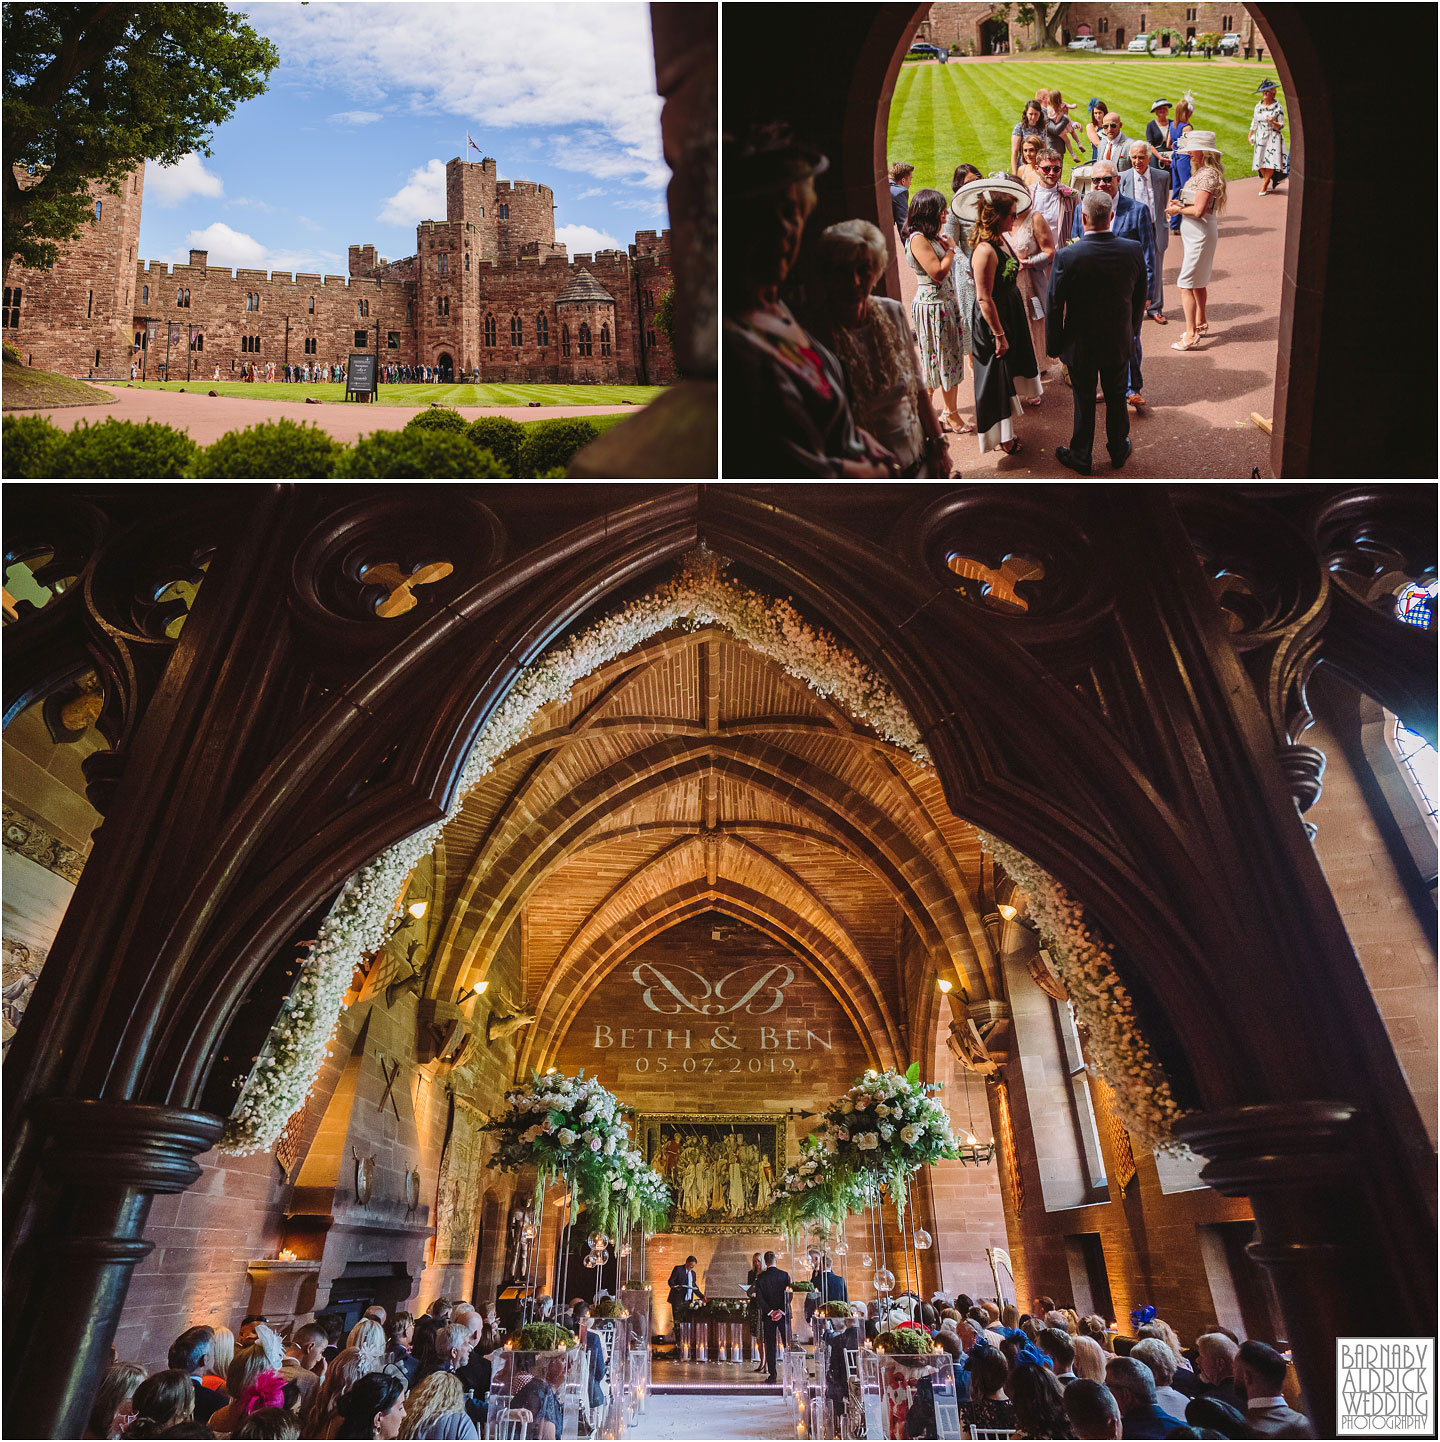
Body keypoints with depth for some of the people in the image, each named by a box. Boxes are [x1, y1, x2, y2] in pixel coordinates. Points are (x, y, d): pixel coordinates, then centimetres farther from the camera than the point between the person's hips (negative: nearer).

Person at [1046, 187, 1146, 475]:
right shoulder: (1133, 250, -10)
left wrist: (1054, 344, -3)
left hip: (1081, 345, -3)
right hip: (1119, 343, 3)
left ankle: (1080, 457, 29)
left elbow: (1055, 306, -16)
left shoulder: (1067, 256, -22)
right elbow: (1140, 299, 2)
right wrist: (1131, 330, 18)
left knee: (1084, 402, 13)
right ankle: (1118, 451, 38)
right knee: (1116, 398, 21)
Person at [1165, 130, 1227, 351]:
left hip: (1200, 235, -11)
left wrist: (1178, 209, -9)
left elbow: (1199, 210, -24)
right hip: (1195, 234, 11)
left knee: (1186, 284, -12)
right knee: (1198, 282, 21)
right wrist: (1179, 204, 4)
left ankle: (1191, 335, -13)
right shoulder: (1202, 172, 12)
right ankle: (1200, 323, 36)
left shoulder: (1207, 175, -18)